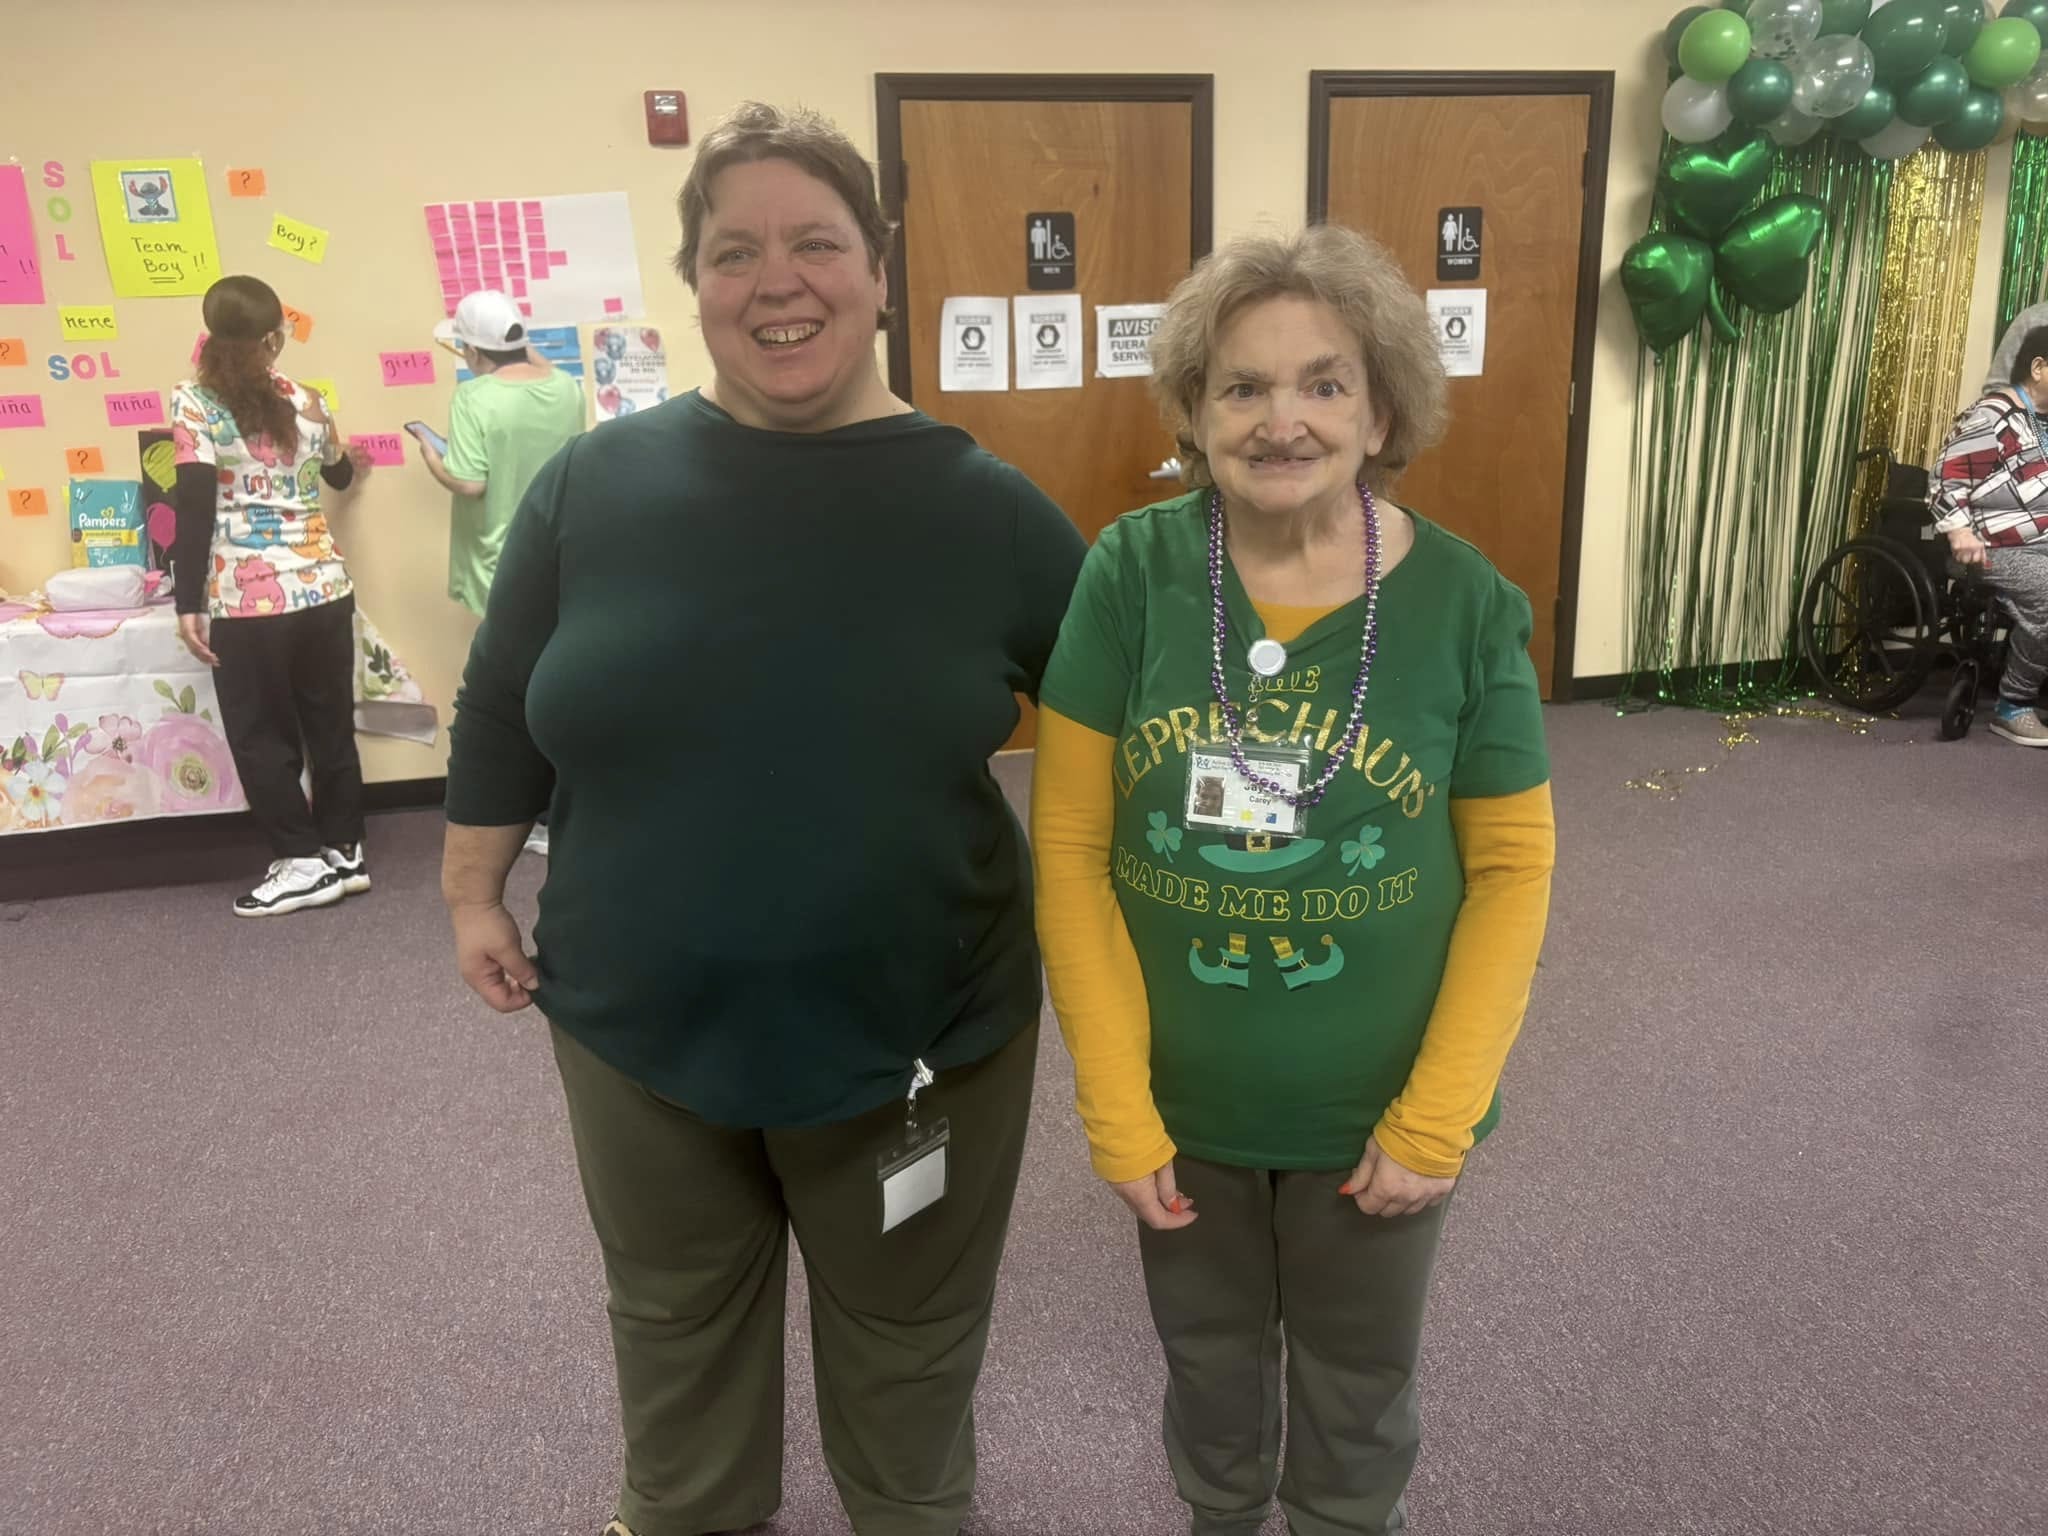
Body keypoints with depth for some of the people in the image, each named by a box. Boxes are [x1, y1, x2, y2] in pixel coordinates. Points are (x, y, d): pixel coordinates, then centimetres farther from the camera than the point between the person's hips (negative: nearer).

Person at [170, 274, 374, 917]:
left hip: (247, 599, -4)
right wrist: (354, 460, 53)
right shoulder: (305, 401, 9)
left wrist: (188, 604, -10)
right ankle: (345, 852, 22)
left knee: (263, 736, 8)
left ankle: (305, 862, 12)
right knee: (331, 726, 14)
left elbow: (194, 507, -12)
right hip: (323, 588, 4)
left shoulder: (195, 402, -3)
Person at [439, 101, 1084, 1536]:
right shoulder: (596, 483, -7)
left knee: (906, 1360, 22)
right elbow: (498, 710, 4)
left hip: (920, 1040, -1)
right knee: (676, 1335, 26)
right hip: (640, 1034, 2)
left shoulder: (985, 506, -11)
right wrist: (474, 890, 9)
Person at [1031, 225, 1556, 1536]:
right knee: (1209, 1361, 24)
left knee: (1360, 1391, 22)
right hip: (1182, 1104, 1)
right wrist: (1117, 1106, -12)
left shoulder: (1465, 602, -12)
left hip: (1379, 1113, 0)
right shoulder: (1131, 575, -13)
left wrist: (1436, 1117, -11)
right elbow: (1069, 843, -11)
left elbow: (1513, 871, -6)